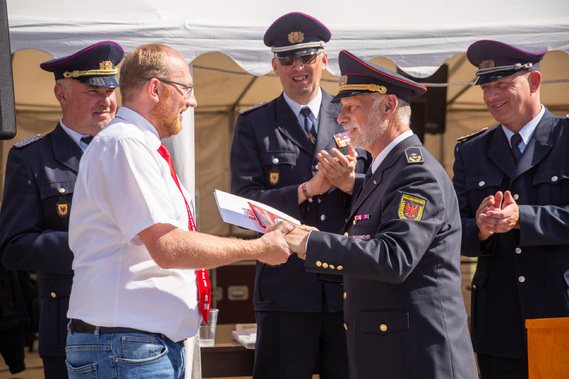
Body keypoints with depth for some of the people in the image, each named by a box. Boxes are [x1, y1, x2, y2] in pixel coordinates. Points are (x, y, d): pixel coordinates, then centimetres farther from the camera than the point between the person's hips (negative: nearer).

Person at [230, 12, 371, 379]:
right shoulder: (253, 125, 8)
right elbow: (244, 200, -3)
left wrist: (351, 183, -14)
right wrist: (307, 190, -14)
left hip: (350, 285, 1)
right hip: (287, 289, -1)